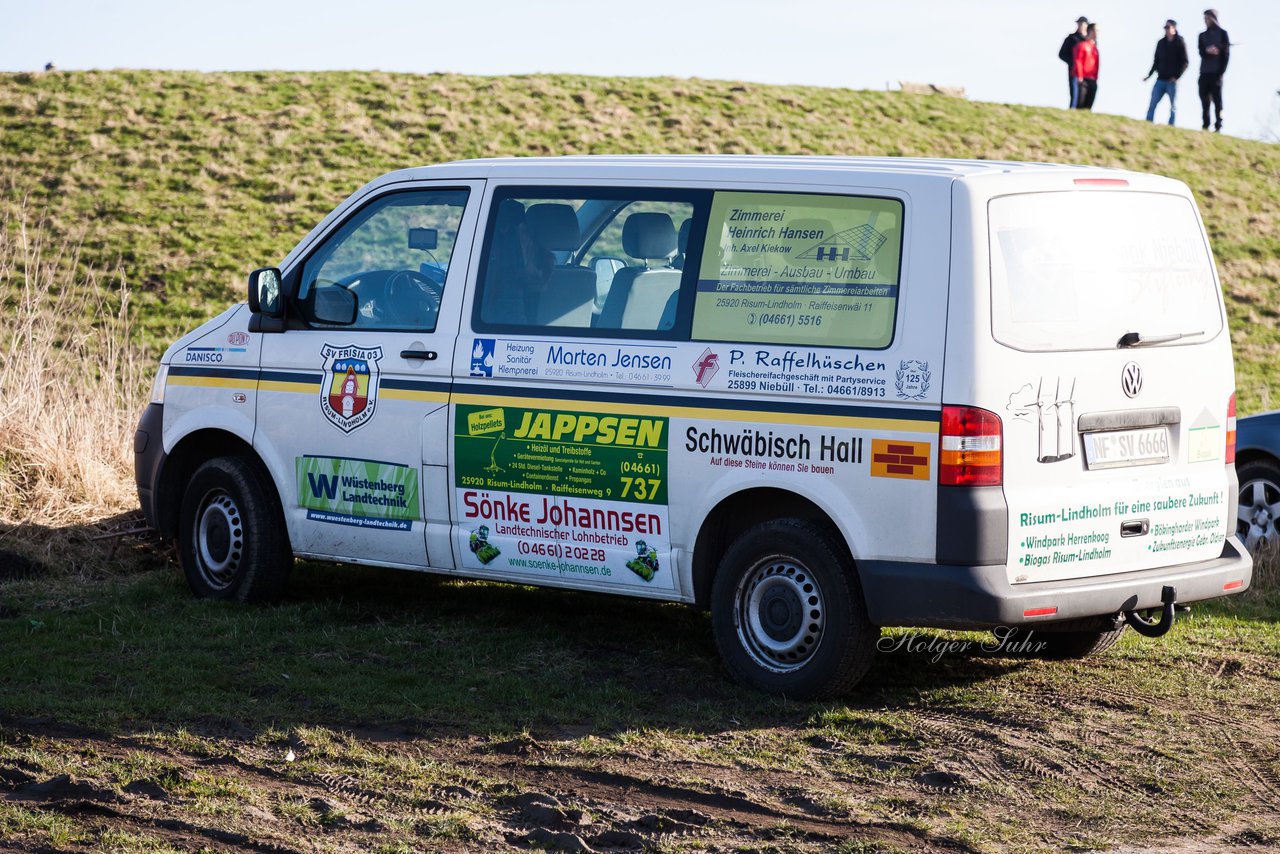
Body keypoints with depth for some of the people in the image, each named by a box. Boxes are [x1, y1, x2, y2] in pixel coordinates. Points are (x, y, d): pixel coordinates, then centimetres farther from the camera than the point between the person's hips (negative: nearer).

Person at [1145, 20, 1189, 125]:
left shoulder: (1180, 43, -2)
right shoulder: (1161, 43, 12)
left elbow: (1185, 62, -6)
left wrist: (1176, 76, -15)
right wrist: (1150, 74, 9)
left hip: (1172, 81, -4)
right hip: (1160, 80, 4)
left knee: (1173, 107, -2)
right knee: (1152, 105, -3)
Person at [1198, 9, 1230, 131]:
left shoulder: (1222, 33, 5)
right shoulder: (1202, 35, 17)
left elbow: (1226, 54, -2)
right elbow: (1201, 52, 3)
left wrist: (1221, 72, -12)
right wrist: (1208, 51, -21)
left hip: (1216, 73, -4)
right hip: (1204, 73, 4)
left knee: (1217, 101, -7)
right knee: (1204, 101, 1)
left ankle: (1218, 127, -10)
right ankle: (1205, 126, 4)